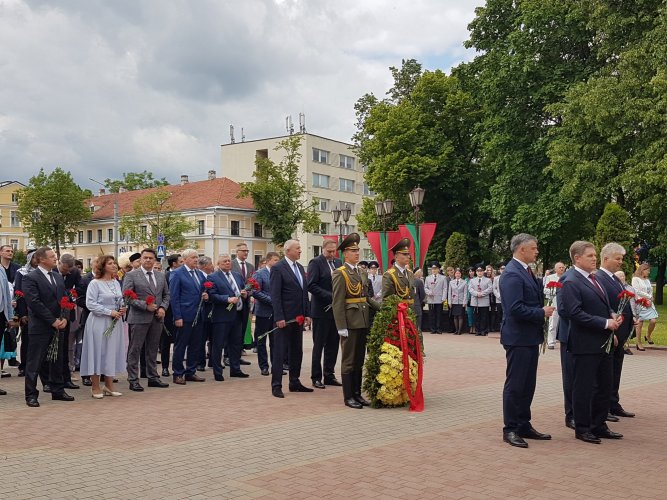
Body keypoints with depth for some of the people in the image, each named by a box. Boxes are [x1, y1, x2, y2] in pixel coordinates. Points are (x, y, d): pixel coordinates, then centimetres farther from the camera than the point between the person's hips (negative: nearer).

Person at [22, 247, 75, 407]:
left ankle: (58, 391, 23)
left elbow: (65, 299, 12)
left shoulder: (58, 277, 13)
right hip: (40, 327, -7)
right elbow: (34, 303, -16)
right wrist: (52, 321, -16)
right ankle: (31, 395, 8)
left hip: (58, 326, 7)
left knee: (57, 360, 13)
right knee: (34, 362, 0)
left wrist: (64, 319, -4)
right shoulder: (30, 278, -9)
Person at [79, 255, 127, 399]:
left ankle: (109, 385, 18)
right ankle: (95, 387, 10)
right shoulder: (95, 283, -9)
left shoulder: (116, 283, 11)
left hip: (115, 323, 6)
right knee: (98, 352, 0)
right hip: (99, 322, -6)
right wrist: (110, 312, -18)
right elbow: (90, 304, -15)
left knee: (112, 352, 9)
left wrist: (123, 308, -3)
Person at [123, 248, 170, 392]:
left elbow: (166, 294, 17)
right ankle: (133, 380, 5)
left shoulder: (161, 276, 12)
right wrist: (145, 305, -17)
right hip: (139, 317, -5)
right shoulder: (131, 275, -4)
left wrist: (163, 307, -2)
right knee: (135, 350, -1)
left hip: (157, 318, 5)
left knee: (153, 349, 13)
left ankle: (153, 377, 22)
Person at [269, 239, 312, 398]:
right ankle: (276, 386, 4)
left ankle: (295, 382, 24)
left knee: (297, 352, 14)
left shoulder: (300, 267, 13)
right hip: (284, 318, -8)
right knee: (279, 352, -1)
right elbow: (275, 295, -14)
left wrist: (307, 314, 10)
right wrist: (279, 318, -18)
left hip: (298, 318, 8)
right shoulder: (278, 268, -10)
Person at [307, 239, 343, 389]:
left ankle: (329, 375, 19)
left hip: (336, 310, 6)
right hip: (321, 310, -6)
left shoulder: (338, 262, 12)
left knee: (333, 345, 10)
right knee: (319, 345, 2)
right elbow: (311, 286, -15)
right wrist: (330, 296, -19)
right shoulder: (316, 262, -7)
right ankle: (316, 378, 10)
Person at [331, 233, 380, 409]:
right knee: (349, 361, 2)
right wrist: (341, 327, -17)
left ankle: (357, 393, 23)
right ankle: (348, 397, 9)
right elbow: (337, 303, -13)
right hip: (350, 323, -7)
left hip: (363, 322, 7)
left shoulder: (362, 272, 14)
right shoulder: (339, 274, -9)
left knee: (359, 360, 14)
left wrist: (381, 307, 3)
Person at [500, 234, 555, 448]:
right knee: (515, 385, -1)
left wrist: (545, 306, 3)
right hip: (518, 338, -10)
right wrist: (542, 313, -15)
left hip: (530, 337, 10)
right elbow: (515, 308, -25)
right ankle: (510, 430, 8)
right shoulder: (512, 274, -18)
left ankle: (524, 426, 25)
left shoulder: (527, 271, 13)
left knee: (528, 385, 15)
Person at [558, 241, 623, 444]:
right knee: (584, 387, 2)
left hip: (603, 342, 9)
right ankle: (582, 429, 15)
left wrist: (613, 316, 0)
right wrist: (606, 324, -20)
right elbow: (576, 313, -22)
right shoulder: (571, 282, -15)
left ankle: (599, 426, 28)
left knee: (605, 385, 15)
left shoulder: (594, 278, 12)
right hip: (585, 344, -9)